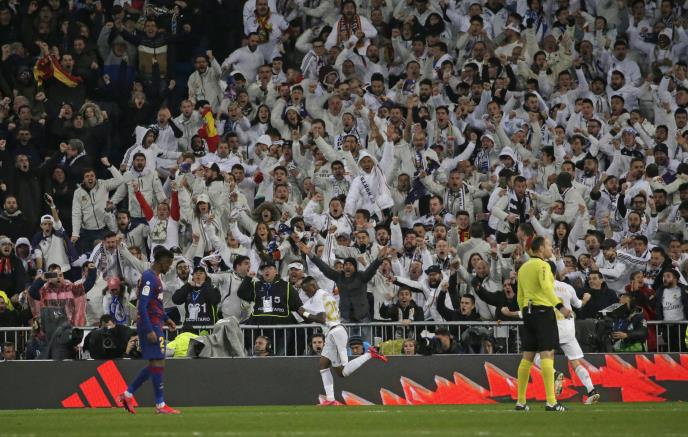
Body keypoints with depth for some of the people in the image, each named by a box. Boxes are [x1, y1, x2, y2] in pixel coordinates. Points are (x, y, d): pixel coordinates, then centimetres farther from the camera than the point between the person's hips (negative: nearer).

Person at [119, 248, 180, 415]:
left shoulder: (154, 277, 17)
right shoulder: (149, 278, -15)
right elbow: (142, 306, -21)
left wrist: (165, 318, 19)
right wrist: (149, 330, -23)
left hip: (154, 325, 10)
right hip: (151, 326, -10)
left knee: (155, 364, 12)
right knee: (158, 363, -7)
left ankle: (128, 394, 15)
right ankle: (160, 405, -5)